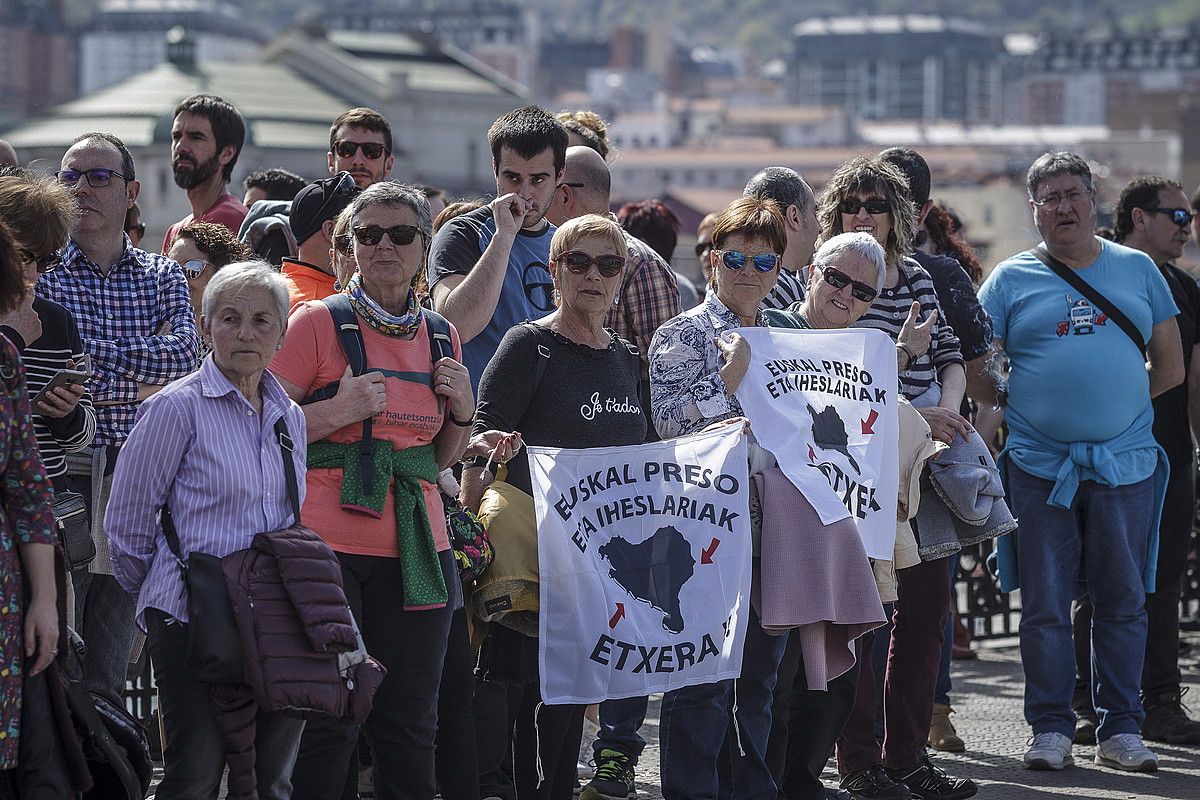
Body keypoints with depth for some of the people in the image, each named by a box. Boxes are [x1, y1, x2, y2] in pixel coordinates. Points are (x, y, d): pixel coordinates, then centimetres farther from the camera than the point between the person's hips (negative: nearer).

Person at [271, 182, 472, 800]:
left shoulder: (439, 337, 14)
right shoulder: (317, 323, -1)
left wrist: (462, 411, 5)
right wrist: (341, 410, -14)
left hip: (415, 550, 5)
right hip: (328, 546, -4)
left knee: (409, 726, 5)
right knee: (325, 724, -6)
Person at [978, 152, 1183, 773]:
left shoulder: (1138, 270, 10)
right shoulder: (1011, 279, 5)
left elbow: (1170, 368, 12)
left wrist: (1114, 399, 5)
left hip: (1126, 464, 1)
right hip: (1040, 466, -1)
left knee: (1123, 602, 3)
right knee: (1045, 604, 2)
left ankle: (1120, 729, 11)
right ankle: (1051, 728, 11)